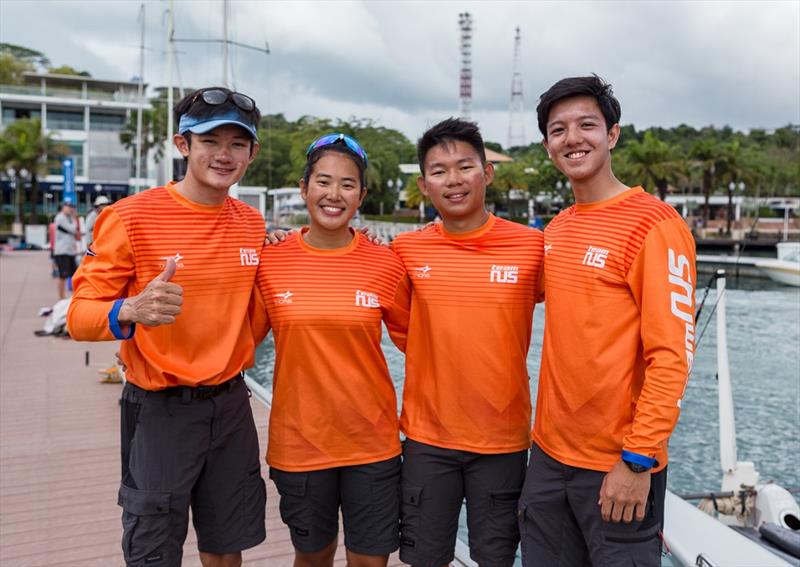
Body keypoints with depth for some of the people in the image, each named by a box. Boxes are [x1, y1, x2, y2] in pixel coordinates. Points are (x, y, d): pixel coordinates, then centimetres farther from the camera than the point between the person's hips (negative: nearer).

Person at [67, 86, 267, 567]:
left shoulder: (253, 224, 4)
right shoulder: (133, 216, -13)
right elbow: (80, 316, -16)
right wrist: (131, 311, -34)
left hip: (231, 404, 5)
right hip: (160, 407, -4)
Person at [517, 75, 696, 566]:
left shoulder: (655, 225, -13)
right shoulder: (555, 230, 7)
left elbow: (672, 354, -17)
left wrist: (638, 460, -18)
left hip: (621, 465, -6)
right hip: (549, 453, 6)